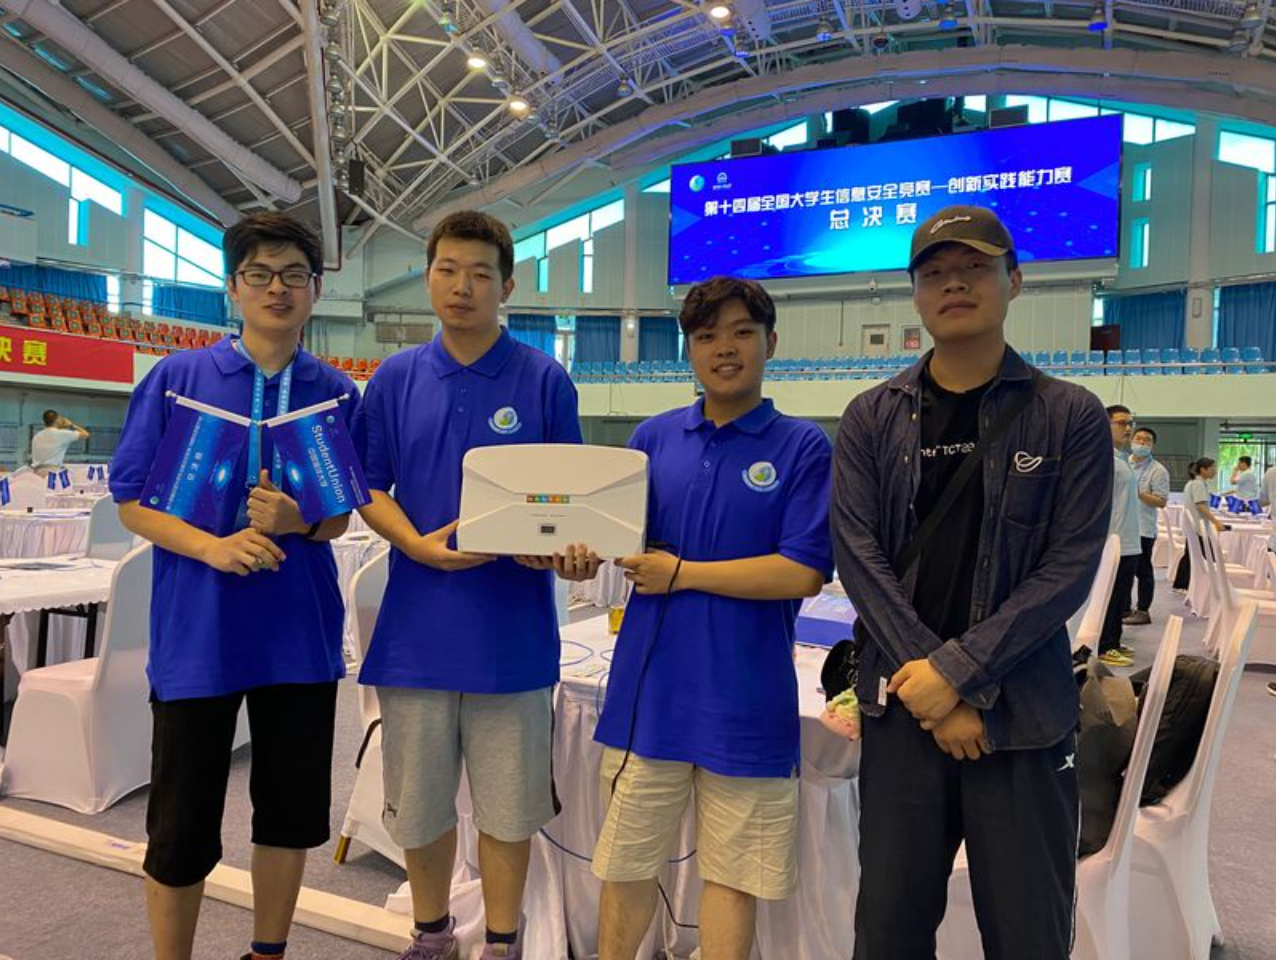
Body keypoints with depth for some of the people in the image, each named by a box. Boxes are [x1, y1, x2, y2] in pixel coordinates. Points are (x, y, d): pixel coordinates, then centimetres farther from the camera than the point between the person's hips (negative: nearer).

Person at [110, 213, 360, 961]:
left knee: (293, 810, 13)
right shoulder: (177, 377, -3)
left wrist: (297, 521, -18)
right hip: (197, 633, -2)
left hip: (300, 631, 2)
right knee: (183, 823, 8)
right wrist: (210, 545, -19)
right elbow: (132, 501, -2)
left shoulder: (338, 393, 2)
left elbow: (341, 516, 5)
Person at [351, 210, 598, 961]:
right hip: (417, 624, 2)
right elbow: (368, 488, 6)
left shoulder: (544, 380, -2)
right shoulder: (395, 378, 5)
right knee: (417, 800, 15)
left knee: (508, 802, 11)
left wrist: (568, 551, -21)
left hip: (511, 628, -2)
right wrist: (420, 545, -13)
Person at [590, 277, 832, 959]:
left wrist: (682, 573, -11)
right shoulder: (653, 437, 7)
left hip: (746, 700, -3)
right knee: (626, 862, 16)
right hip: (648, 687, 3)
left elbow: (803, 573, -12)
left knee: (732, 873, 13)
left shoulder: (803, 446, -4)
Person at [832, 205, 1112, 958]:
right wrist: (938, 689, -12)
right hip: (903, 707, 1)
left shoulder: (1071, 416, 1)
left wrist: (957, 669, -13)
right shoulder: (872, 418, 4)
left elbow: (1069, 568, -6)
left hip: (1027, 717, -1)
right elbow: (858, 554, -4)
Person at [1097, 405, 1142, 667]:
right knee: (1109, 598, -2)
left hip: (1130, 544, 9)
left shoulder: (1124, 458, 16)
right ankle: (1104, 648, 5)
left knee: (1121, 598, 15)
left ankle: (1114, 642, 24)